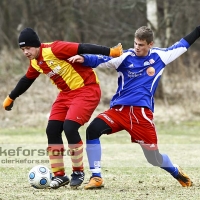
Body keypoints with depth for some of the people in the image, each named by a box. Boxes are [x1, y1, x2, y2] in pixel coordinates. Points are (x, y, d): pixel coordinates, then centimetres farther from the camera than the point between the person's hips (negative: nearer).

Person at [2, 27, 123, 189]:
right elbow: (27, 80, 23)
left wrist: (111, 52, -34)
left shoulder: (54, 49, -23)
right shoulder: (35, 63, 4)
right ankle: (59, 175, 10)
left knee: (69, 128, -21)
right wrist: (11, 98, 35)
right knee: (52, 130, -1)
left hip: (86, 89, -9)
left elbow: (83, 49, -28)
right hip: (66, 93, 9)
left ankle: (78, 172, -2)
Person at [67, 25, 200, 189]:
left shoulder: (159, 56, 7)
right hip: (119, 109, 1)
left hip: (142, 112, 0)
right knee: (93, 130, -25)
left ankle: (177, 172, 36)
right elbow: (103, 60, -12)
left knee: (154, 157, 1)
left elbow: (181, 45, 21)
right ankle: (96, 177, -16)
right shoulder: (126, 57, 2)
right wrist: (84, 59, -29)